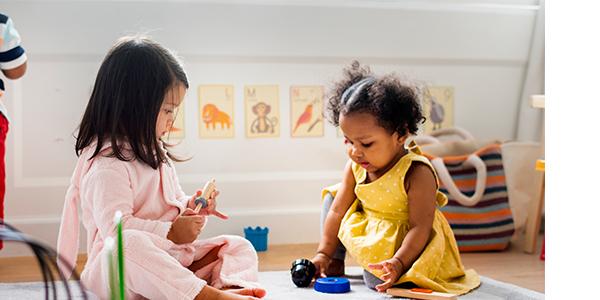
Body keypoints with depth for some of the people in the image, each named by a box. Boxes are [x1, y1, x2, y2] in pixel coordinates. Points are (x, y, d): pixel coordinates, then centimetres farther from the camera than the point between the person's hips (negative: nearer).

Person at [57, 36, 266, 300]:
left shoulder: (155, 152, 16)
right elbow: (116, 228, -26)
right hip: (119, 268, -9)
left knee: (241, 248, -1)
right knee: (130, 244, -43)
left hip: (170, 255, 10)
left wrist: (188, 207, 6)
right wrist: (170, 232, -22)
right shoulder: (107, 164, -16)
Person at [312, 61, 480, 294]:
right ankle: (336, 260, 9)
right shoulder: (355, 167, -8)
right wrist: (324, 253, -4)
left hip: (404, 241, -7)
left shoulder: (416, 173, -28)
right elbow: (338, 210, -1)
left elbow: (420, 227, -29)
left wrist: (398, 262, -39)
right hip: (366, 232, 7)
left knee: (377, 279, -29)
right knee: (332, 195, 5)